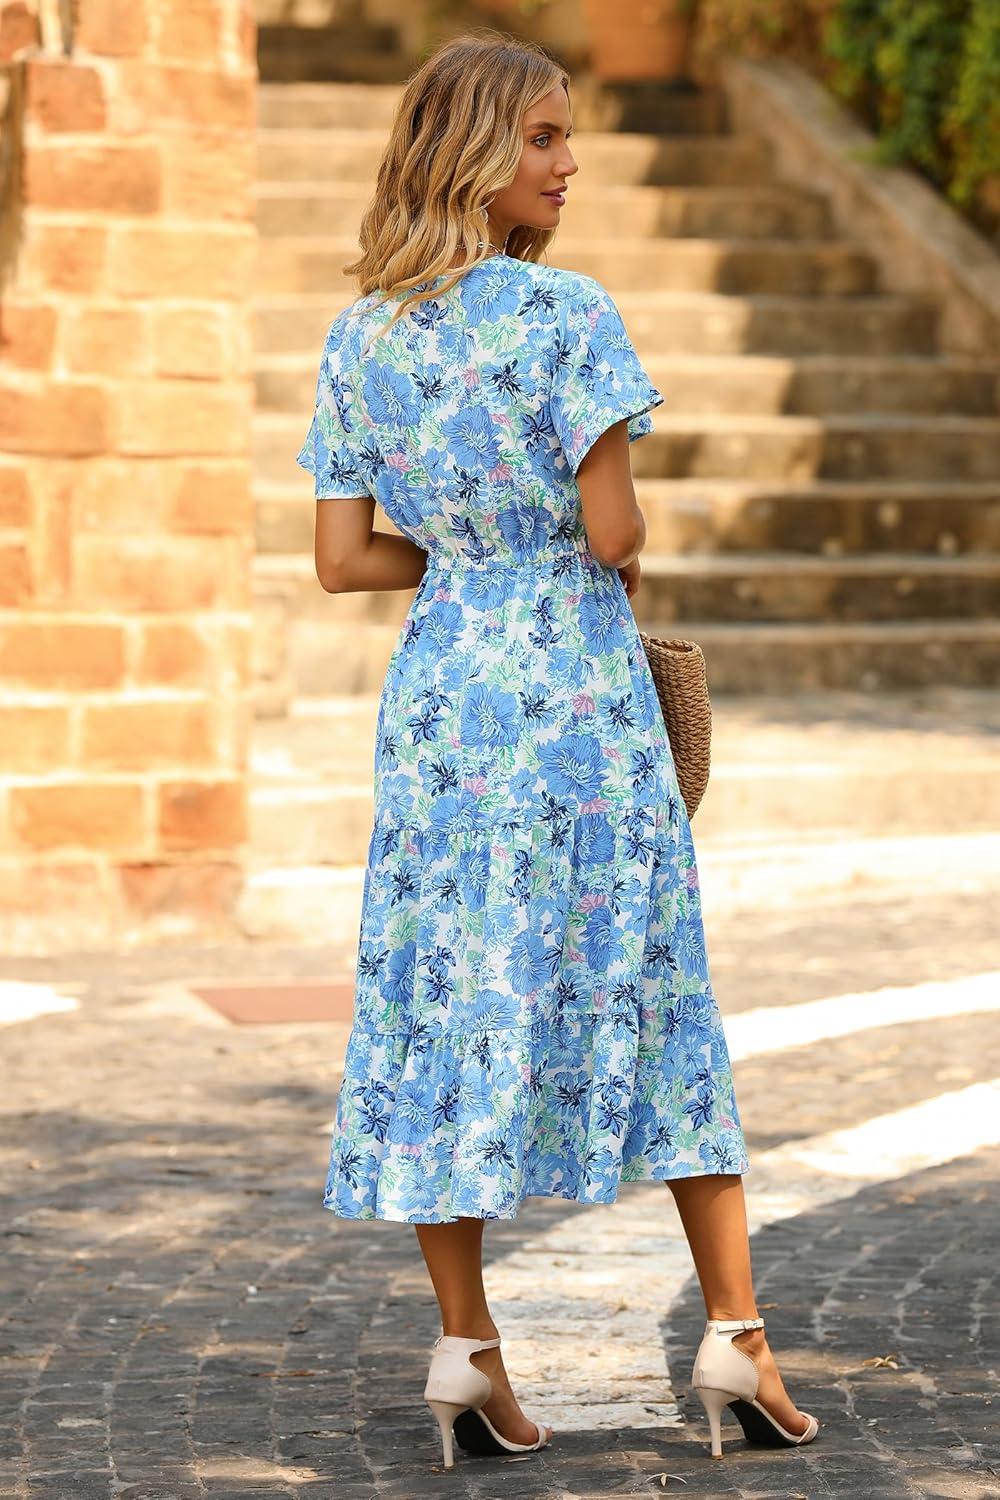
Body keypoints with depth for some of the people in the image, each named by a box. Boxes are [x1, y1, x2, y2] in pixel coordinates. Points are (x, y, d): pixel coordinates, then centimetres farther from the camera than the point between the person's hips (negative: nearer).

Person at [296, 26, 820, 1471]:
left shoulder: (359, 339, 6)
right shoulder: (565, 311, -11)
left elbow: (344, 558, 5)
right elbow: (613, 531, -14)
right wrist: (593, 555, 8)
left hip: (438, 681, 5)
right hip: (576, 686, -4)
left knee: (446, 996, 7)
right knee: (650, 989, 3)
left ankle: (463, 1342, 7)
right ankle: (735, 1329, 7)